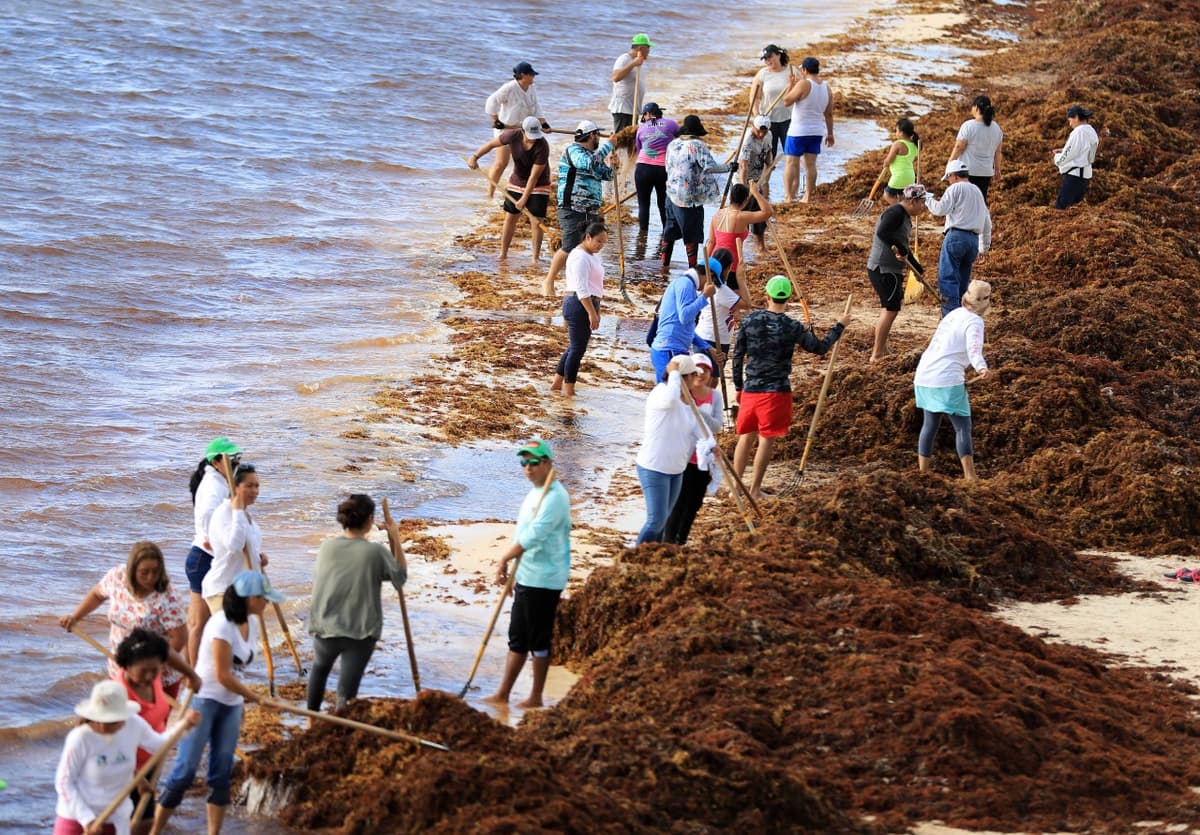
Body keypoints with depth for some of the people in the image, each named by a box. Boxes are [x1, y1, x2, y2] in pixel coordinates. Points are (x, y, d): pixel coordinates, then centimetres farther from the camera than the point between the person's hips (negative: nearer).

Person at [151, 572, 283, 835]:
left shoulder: (245, 623, 6)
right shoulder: (222, 625, -20)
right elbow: (222, 675, -20)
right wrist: (258, 699, -14)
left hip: (230, 704, 8)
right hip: (203, 701, -8)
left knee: (222, 773, 5)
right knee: (186, 770, -9)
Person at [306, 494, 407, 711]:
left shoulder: (327, 547, -6)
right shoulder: (376, 552, -15)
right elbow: (401, 575, 0)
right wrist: (395, 540, 4)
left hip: (326, 627, 4)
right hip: (361, 632, -4)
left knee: (320, 668, 31)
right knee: (347, 689, 0)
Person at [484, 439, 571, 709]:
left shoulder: (554, 497, -20)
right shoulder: (536, 492, 13)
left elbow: (533, 536, -27)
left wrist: (504, 559, -19)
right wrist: (511, 570, 18)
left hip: (544, 580, -10)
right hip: (527, 577, 10)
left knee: (539, 640, 1)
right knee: (518, 638, 16)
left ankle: (536, 698, 11)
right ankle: (503, 694, 23)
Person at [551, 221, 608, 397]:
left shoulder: (592, 255, 16)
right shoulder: (580, 257, -16)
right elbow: (581, 288, -22)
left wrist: (596, 311, 24)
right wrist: (592, 313, -25)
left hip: (588, 304, 10)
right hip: (579, 305, -10)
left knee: (575, 346, 15)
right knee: (578, 348, -6)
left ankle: (557, 383, 23)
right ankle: (569, 391, 0)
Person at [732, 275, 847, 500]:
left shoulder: (750, 320, -1)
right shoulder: (791, 327, -11)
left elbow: (737, 356, 4)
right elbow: (820, 347, 0)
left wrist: (738, 386, 16)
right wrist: (839, 327, 15)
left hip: (750, 389, 4)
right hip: (776, 390, -4)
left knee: (746, 436, 14)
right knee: (767, 439, 3)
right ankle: (755, 489, 6)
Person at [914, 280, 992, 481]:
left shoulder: (955, 314, 16)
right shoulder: (974, 322, -8)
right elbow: (974, 349, -27)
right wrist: (981, 368, -44)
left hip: (924, 375, 8)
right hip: (948, 380, -8)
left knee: (930, 424, 20)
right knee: (963, 427, -6)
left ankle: (922, 470, 26)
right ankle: (970, 477, -15)